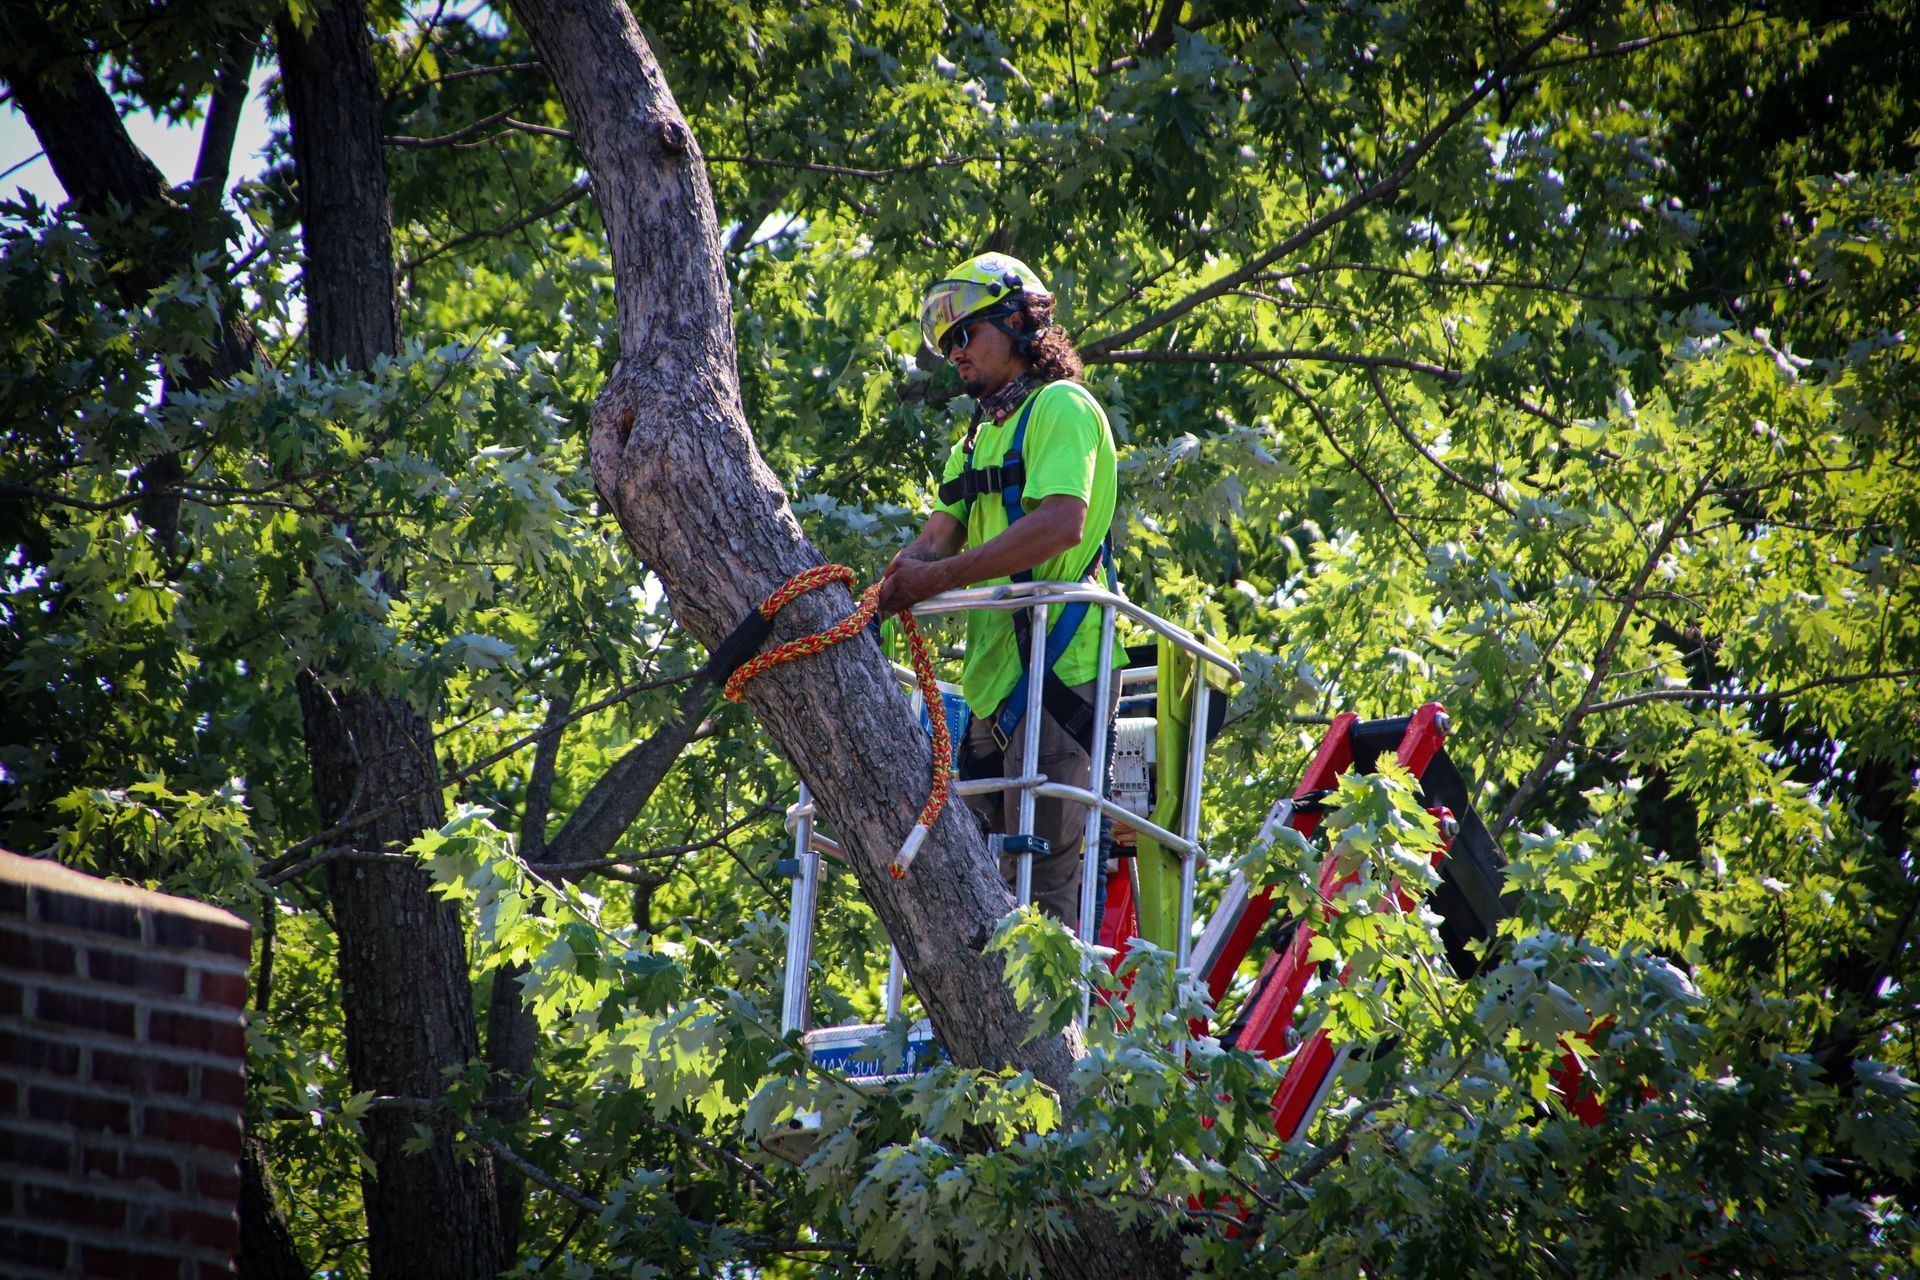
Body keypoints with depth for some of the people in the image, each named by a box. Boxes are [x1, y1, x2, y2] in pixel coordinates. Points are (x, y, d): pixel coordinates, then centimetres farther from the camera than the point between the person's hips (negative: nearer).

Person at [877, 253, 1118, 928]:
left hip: (1055, 669, -9)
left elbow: (1062, 524, -20)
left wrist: (938, 577, -23)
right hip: (994, 676, 9)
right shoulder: (981, 436, 25)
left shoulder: (1061, 407, -3)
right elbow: (936, 539, 15)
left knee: (1038, 880, -13)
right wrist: (889, 584, -8)